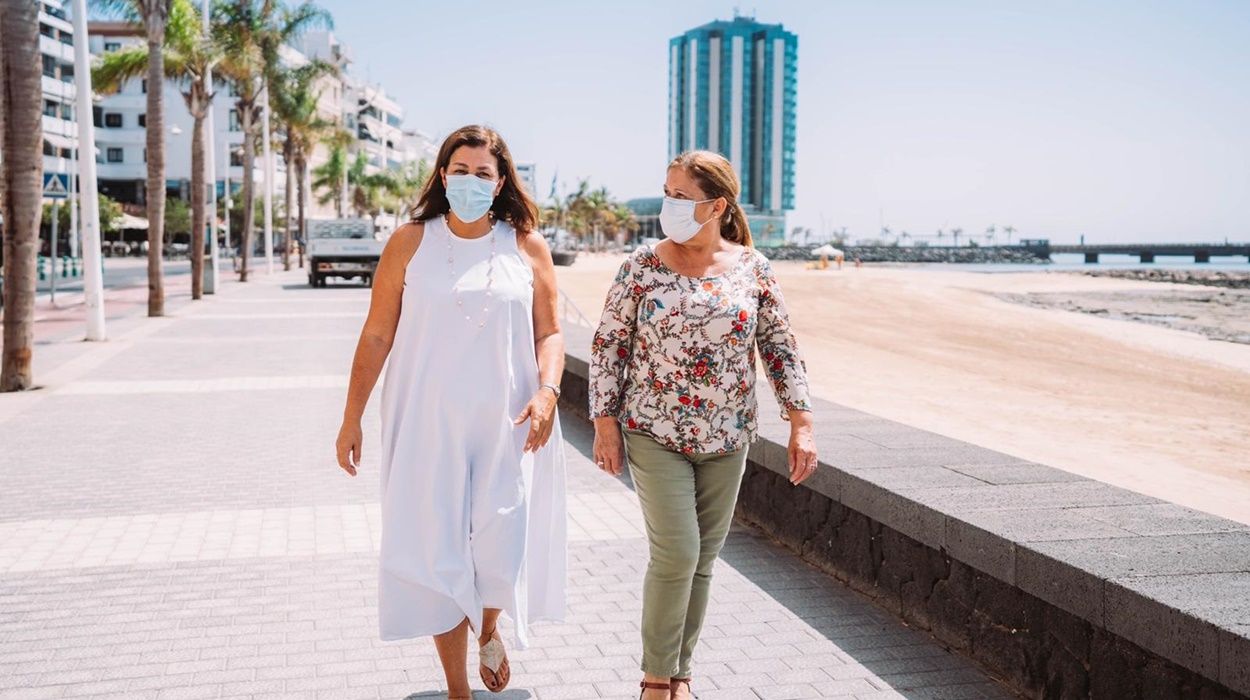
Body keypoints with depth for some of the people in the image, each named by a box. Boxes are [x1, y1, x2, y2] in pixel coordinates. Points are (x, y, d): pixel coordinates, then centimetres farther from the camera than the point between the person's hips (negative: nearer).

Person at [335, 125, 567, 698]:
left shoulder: (527, 247, 3)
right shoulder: (410, 243, 0)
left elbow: (549, 333, 5)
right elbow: (376, 337, 2)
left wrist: (547, 392, -13)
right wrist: (351, 418, 2)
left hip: (508, 425, 0)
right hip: (429, 425, 0)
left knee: (503, 548, -2)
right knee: (439, 553, 5)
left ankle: (490, 630, 35)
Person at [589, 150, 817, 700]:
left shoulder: (752, 267, -1)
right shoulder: (642, 265, -5)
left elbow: (779, 346, 3)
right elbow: (609, 343, -1)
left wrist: (801, 421, -3)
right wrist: (605, 421, -4)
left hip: (726, 439, 2)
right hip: (654, 434, -2)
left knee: (702, 560, 9)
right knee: (676, 555, -8)